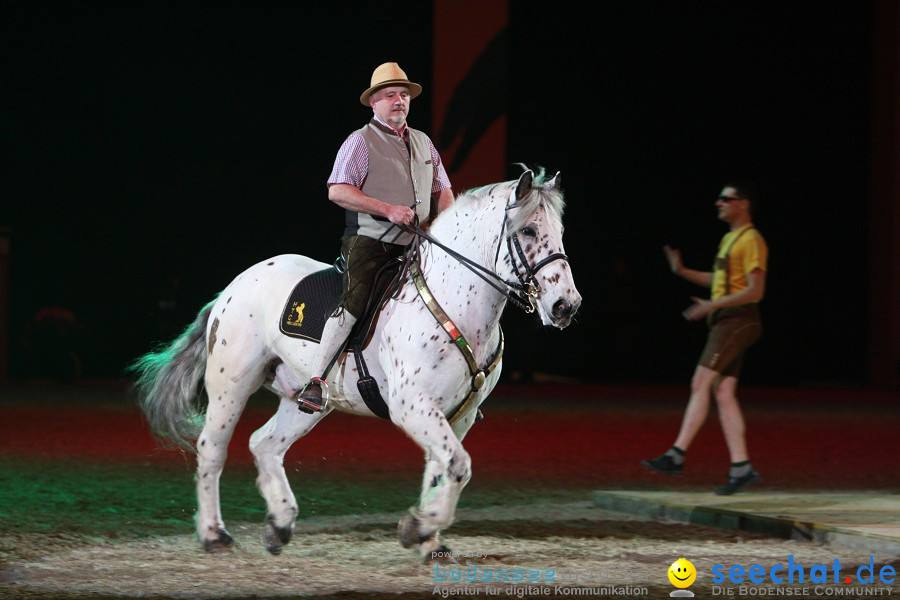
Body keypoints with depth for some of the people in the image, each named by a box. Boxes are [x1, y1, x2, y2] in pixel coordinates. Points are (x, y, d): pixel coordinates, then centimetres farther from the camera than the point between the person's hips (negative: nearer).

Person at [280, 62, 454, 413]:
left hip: (414, 245, 7)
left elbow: (442, 191, 27)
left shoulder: (423, 143, 20)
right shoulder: (361, 141, 0)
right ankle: (315, 380, -26)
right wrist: (388, 210, -16)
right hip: (369, 241, -7)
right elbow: (338, 191, -10)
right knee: (355, 300, -26)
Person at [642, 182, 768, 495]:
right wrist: (683, 272, 19)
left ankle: (676, 455, -15)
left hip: (736, 321, -10)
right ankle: (741, 468, 2)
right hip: (724, 324, 10)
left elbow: (755, 291, -18)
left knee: (700, 384, -13)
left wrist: (712, 306, -21)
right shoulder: (729, 239, 19)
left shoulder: (751, 240, -11)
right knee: (723, 394, 4)